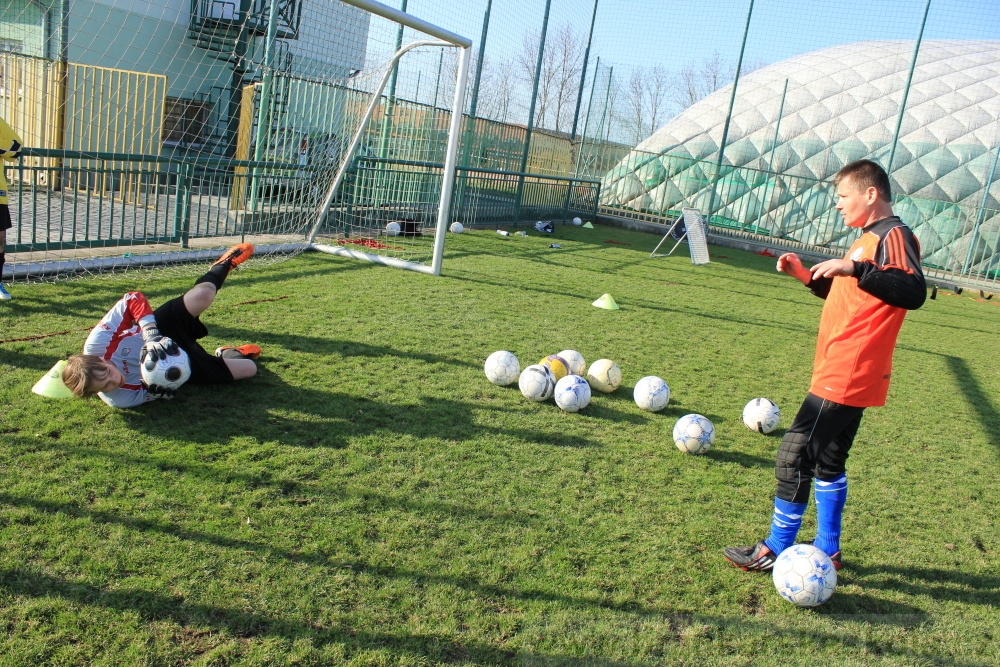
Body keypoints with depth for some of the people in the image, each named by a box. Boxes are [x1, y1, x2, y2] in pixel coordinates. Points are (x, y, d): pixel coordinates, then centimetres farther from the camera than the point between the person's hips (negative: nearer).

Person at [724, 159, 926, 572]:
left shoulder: (893, 235, -12)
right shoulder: (871, 238, 18)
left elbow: (914, 292, -27)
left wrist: (855, 268, -34)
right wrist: (807, 275, 15)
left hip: (847, 377, -10)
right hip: (849, 377, 10)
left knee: (795, 456, -5)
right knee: (828, 461, 17)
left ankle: (774, 551, 6)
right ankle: (827, 551, 28)